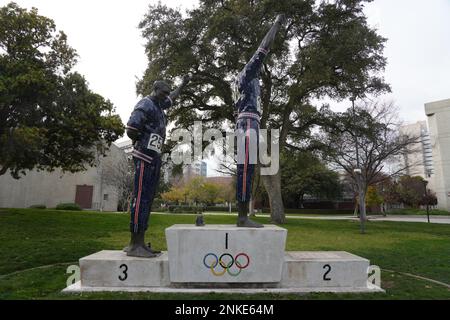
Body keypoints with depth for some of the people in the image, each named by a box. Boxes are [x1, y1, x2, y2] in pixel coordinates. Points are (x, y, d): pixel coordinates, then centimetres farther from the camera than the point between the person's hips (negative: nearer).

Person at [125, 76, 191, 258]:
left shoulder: (159, 105, 22)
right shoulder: (145, 105, -6)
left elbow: (172, 98, 44)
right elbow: (131, 131, -15)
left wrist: (183, 85, 48)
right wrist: (146, 142, 0)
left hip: (154, 157, 9)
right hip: (145, 157, -9)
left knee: (147, 199, 5)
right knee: (141, 198, -12)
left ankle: (140, 243, 9)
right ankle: (134, 245, -9)